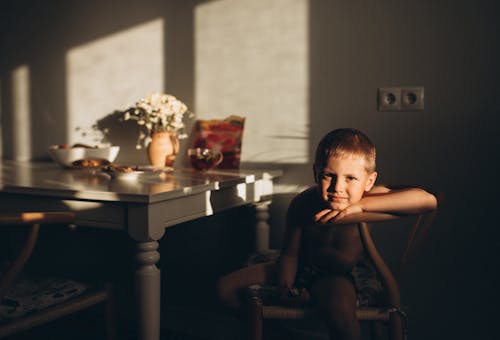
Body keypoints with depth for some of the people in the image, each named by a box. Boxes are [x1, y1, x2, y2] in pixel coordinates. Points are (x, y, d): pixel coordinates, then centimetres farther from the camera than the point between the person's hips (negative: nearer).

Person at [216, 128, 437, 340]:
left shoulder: (370, 197, -26)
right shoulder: (302, 204, -21)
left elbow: (428, 200, -42)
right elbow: (290, 254, -8)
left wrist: (360, 205, -42)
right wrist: (285, 285, -29)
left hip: (336, 276, -3)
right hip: (300, 269, 3)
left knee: (341, 311, -39)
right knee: (226, 288, -4)